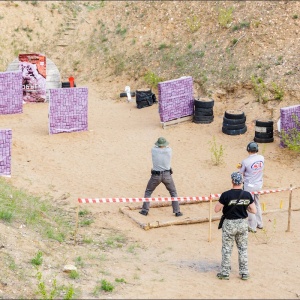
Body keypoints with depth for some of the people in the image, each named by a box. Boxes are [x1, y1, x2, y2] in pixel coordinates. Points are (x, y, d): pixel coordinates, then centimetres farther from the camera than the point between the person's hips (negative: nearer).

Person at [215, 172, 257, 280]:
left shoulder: (226, 195, -18)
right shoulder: (247, 195, -9)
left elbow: (216, 209, -11)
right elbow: (254, 210, -3)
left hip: (229, 224, -3)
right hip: (243, 223, 3)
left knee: (227, 249, 10)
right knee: (243, 249, 15)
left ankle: (225, 273, 17)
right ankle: (244, 272, 21)